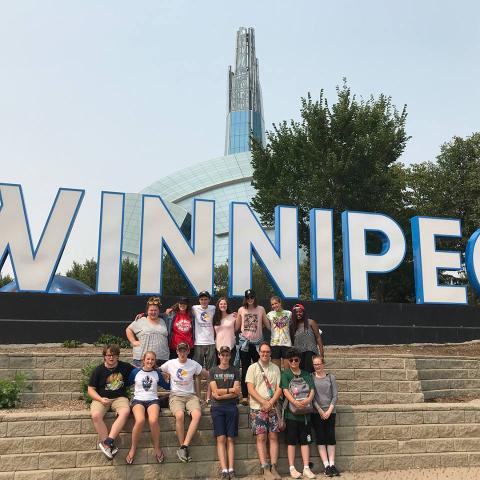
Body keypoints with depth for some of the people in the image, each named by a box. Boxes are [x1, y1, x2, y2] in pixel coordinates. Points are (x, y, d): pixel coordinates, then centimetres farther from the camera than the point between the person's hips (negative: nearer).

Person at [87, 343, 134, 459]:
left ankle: (107, 443, -33)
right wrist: (101, 399, -15)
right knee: (95, 415, -33)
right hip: (101, 398, 0)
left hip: (119, 397, 1)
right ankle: (110, 445, -23)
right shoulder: (98, 370, 1)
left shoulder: (125, 367, 5)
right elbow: (90, 389, 2)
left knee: (125, 412, -33)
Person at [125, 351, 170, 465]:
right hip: (138, 400, -1)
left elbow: (167, 386, 20)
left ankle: (157, 448, -9)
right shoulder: (135, 372, 9)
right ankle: (133, 448, -11)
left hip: (153, 400, 1)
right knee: (140, 420, -33)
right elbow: (126, 384, 13)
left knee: (153, 420, -32)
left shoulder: (157, 373, 14)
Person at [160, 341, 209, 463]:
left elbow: (206, 376, 17)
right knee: (179, 415, -34)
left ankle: (184, 447, -27)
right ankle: (183, 447, -18)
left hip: (191, 395, 1)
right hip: (176, 396, -1)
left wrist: (204, 374, -1)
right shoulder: (170, 364, 4)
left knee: (197, 414, -32)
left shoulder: (194, 364, 7)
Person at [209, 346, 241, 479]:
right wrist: (230, 390, -6)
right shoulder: (213, 371, 8)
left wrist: (221, 394, -9)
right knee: (221, 439, -6)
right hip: (217, 408, 0)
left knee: (230, 439, -1)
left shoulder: (235, 371, 8)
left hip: (231, 407, 0)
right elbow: (215, 391, -1)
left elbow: (236, 393, -1)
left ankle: (231, 469, -2)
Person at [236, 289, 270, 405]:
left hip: (257, 342, 0)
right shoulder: (241, 310, 4)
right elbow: (236, 327, 7)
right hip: (244, 342, 0)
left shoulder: (261, 309, 3)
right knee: (245, 369, 3)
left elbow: (268, 325, 2)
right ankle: (245, 396, 7)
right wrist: (235, 318, -4)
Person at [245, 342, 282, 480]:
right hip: (257, 408, -2)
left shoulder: (275, 368, 10)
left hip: (273, 407, 3)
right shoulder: (253, 368, 2)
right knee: (261, 438, -5)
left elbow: (279, 389, 5)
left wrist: (270, 403, -10)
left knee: (273, 437, 1)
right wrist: (264, 402, -13)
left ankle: (273, 468, 5)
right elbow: (250, 389, -5)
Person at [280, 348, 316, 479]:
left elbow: (312, 390, 2)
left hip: (305, 413, 3)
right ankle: (292, 468, 8)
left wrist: (308, 400, -19)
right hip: (291, 413, -3)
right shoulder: (285, 374, 2)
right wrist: (295, 402, -26)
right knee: (291, 442, 1)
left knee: (305, 441, 6)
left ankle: (306, 468, 11)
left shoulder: (306, 375, 12)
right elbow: (285, 391, -10)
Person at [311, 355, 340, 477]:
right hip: (316, 412, -1)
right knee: (320, 438, -2)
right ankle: (326, 466, 2)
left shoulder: (331, 377, 5)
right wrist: (320, 410, -10)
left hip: (330, 412, 1)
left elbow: (335, 396, 3)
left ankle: (332, 464, 5)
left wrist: (329, 410, -7)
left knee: (331, 437, 0)